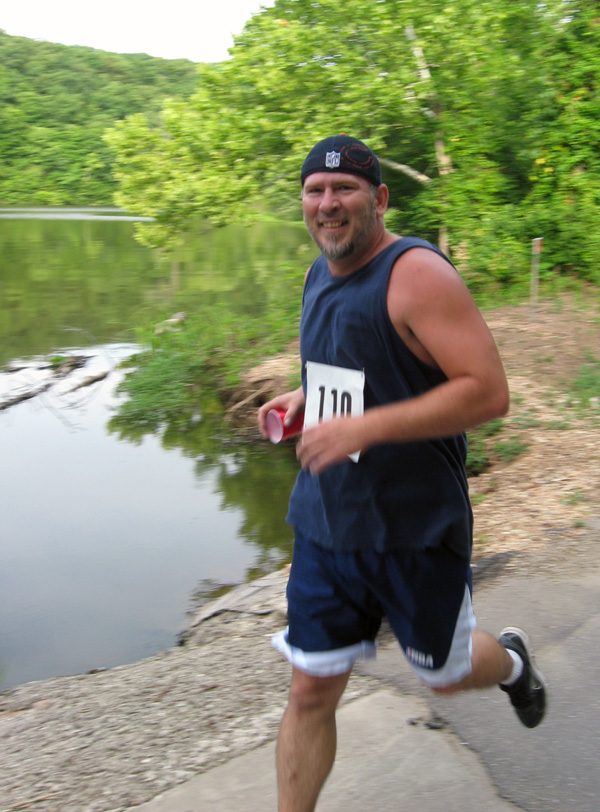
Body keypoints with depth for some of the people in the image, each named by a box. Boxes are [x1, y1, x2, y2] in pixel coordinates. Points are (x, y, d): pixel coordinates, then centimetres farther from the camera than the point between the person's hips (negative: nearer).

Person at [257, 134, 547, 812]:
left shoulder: (417, 274, -17)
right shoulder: (321, 275, 8)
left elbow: (488, 392, -24)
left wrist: (364, 427, -28)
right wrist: (306, 397, 5)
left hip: (415, 530, -6)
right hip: (326, 523, 6)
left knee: (445, 673, 18)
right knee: (310, 691, 8)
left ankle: (513, 661, 52)